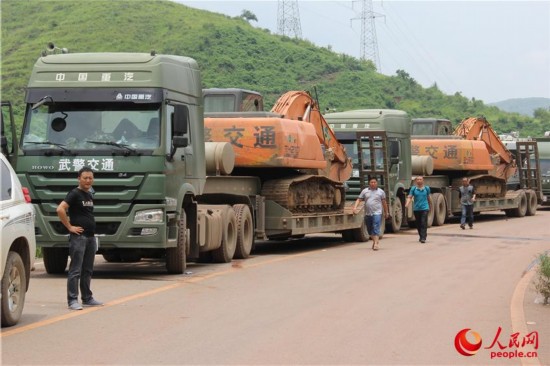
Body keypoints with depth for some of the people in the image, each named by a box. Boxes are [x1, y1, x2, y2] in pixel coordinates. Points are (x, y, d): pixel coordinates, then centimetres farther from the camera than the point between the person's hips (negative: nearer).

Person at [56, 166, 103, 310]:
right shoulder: (75, 194, -10)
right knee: (75, 270, -8)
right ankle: (72, 300, -7)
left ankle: (87, 298, 21)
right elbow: (60, 209, -22)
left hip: (91, 236, 8)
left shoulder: (90, 195, 15)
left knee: (87, 270, 14)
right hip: (78, 237, -8)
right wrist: (70, 227, -18)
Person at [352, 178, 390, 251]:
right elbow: (359, 200, 5)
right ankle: (374, 241, 32)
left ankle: (376, 244, -20)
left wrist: (386, 212, 16)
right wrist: (355, 207, -10)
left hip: (377, 213, -3)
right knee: (369, 230, 13)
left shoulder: (381, 191, 6)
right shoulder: (365, 191, 9)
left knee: (376, 229, -15)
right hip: (367, 214, 3)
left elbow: (384, 203, 12)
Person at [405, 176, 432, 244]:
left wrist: (430, 206, 27)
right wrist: (407, 203, -25)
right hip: (416, 209, 1)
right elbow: (409, 197, -6)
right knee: (418, 224, 11)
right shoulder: (413, 188, 2)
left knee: (424, 223, -12)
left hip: (424, 208, -1)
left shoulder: (426, 188, 5)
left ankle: (423, 238, -15)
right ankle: (421, 236, 28)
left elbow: (429, 197, 17)